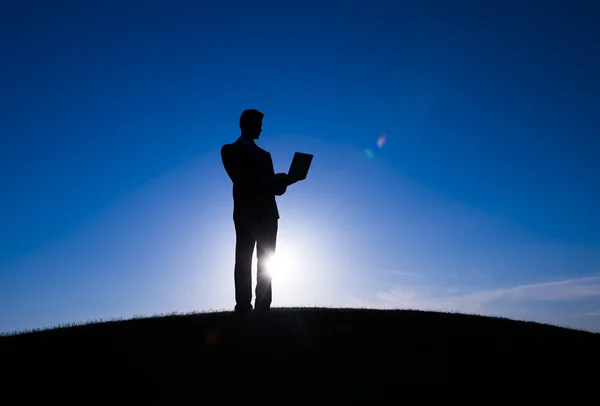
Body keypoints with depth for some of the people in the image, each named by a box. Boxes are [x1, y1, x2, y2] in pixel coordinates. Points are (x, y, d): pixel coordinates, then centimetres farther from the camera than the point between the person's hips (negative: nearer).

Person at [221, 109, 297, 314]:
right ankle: (243, 306, -7)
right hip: (246, 213, -5)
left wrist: (282, 181, -7)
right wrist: (274, 180, -14)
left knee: (266, 263, 1)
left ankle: (263, 306, 2)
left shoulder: (264, 154, 23)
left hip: (267, 213, 5)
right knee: (244, 261, -6)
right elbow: (241, 180, -9)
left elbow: (273, 186, 16)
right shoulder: (230, 150, 7)